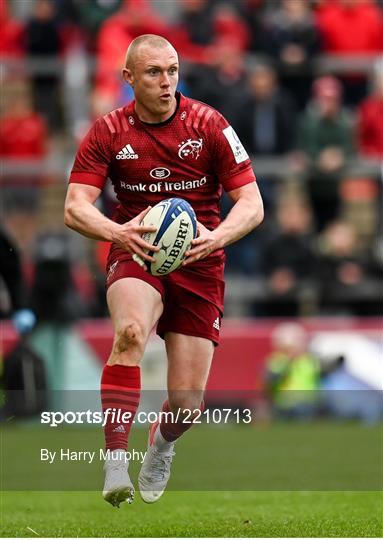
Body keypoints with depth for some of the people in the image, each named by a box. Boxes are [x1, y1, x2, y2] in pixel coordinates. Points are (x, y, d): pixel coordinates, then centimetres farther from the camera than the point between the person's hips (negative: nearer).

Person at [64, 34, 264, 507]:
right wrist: (117, 232, -31)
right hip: (136, 256, -1)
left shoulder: (209, 125, -4)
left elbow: (251, 204, -6)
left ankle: (162, 443, 37)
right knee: (130, 331, -36)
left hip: (198, 263, 1)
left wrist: (217, 236, -28)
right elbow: (75, 207, -9)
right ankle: (115, 465, -38)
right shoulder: (108, 132, -2)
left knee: (187, 402, -2)